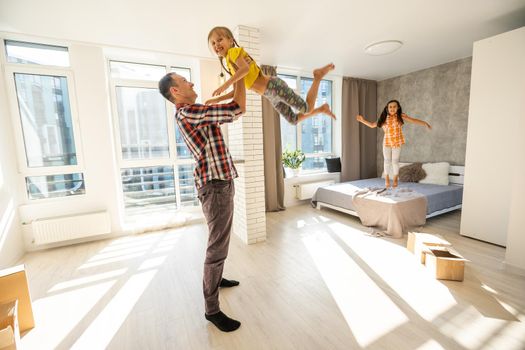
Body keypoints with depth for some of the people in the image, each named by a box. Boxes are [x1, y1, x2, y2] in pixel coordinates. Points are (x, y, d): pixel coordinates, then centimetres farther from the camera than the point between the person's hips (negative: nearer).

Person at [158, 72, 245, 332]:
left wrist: (236, 79, 23)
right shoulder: (187, 113, -15)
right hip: (215, 186, -11)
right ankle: (212, 309, 12)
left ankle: (216, 279, 44)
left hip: (221, 183, 11)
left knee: (220, 241, 24)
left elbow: (228, 109, 27)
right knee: (217, 248, -3)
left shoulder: (194, 114, 17)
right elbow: (238, 109, -16)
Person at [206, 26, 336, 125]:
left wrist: (226, 84, -33)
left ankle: (318, 76, 13)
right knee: (294, 120, 18)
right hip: (270, 95, 9)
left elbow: (246, 68, -28)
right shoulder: (230, 65, 18)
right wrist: (218, 99, 11)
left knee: (306, 109, -5)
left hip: (273, 86, -9)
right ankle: (322, 108, 33)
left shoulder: (233, 51, -7)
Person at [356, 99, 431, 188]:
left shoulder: (401, 116, -2)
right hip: (386, 142, 1)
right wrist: (363, 120, 0)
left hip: (397, 142, -1)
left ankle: (395, 180, 18)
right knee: (387, 161, 7)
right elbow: (372, 125, 9)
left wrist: (425, 123, -11)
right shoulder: (384, 118, 2)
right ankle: (386, 180, 18)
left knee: (395, 161, 5)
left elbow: (413, 120, -2)